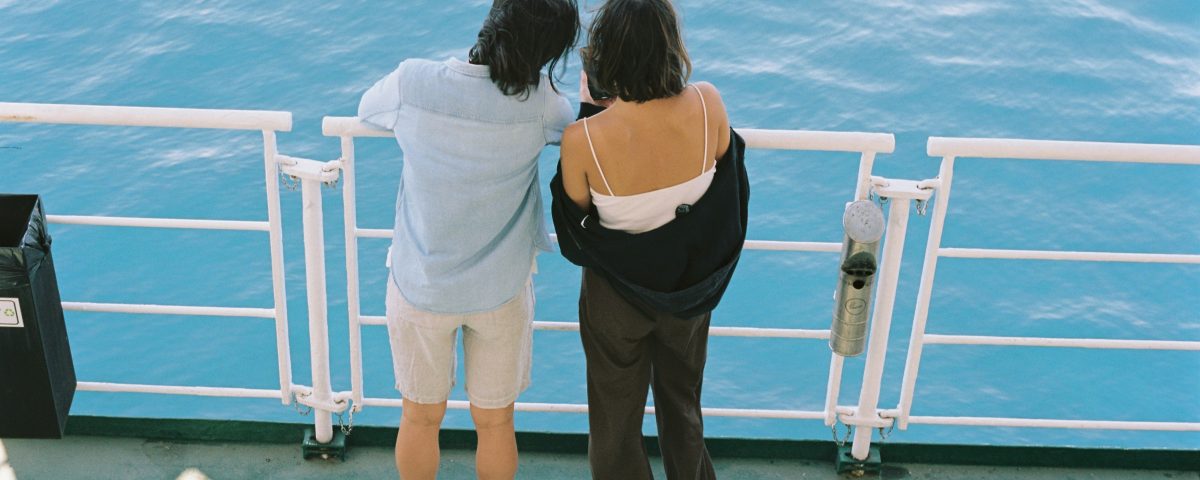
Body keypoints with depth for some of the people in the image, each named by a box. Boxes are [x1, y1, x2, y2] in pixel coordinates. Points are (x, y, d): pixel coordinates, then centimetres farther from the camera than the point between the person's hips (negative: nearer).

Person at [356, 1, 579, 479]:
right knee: (495, 422, 21)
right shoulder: (539, 101, -21)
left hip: (420, 285, 1)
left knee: (421, 418, 22)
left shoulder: (412, 81, -19)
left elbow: (367, 109, 4)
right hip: (501, 289, 0)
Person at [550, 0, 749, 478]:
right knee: (683, 410, 28)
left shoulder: (584, 139, -31)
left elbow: (575, 215, -10)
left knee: (616, 424, 22)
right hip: (692, 288, 3)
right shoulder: (708, 105, -24)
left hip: (616, 298, -3)